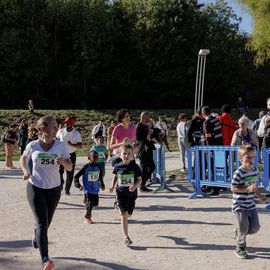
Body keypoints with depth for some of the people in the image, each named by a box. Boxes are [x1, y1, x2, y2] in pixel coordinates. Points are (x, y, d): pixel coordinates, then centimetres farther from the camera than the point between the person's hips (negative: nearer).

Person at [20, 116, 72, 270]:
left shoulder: (60, 146, -6)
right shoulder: (33, 145, -7)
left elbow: (70, 167, -4)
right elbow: (23, 159, 13)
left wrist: (63, 162, -26)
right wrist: (26, 171, -5)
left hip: (54, 188, 2)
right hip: (35, 187, -2)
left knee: (46, 222, 18)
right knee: (42, 222, -15)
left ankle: (37, 240, 52)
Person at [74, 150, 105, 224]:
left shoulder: (98, 167, 3)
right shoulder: (86, 167, -11)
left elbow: (100, 177, 23)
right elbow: (76, 176, -6)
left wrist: (102, 184, 21)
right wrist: (78, 185, -12)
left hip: (96, 190, 5)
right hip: (88, 190, -5)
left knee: (94, 203, 6)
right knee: (89, 204, -8)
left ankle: (88, 215, 30)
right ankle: (87, 217, 12)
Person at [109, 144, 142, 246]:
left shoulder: (135, 167, -9)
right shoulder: (118, 166, -4)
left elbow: (139, 180, -5)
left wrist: (135, 186, -23)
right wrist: (112, 186, 3)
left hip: (132, 193, 1)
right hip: (121, 193, -1)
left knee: (128, 214, 16)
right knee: (124, 214, -9)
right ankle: (126, 237, -6)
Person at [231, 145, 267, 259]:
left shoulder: (255, 170, 4)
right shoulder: (238, 173, -19)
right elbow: (233, 189, -17)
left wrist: (260, 196, 10)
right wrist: (247, 189, -25)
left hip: (251, 204, 7)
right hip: (240, 205, -7)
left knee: (255, 227, 5)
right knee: (244, 227, -1)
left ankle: (239, 232, 33)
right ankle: (240, 248, 20)